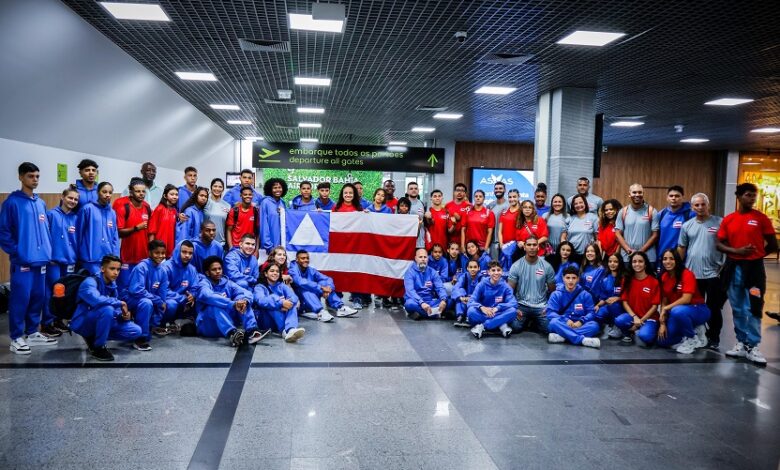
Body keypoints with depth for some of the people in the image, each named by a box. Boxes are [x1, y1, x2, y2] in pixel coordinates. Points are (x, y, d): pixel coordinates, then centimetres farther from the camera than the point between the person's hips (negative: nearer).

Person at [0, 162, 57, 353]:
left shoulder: (41, 203, 12)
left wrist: (47, 250, 8)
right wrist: (16, 251, -12)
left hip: (41, 260, 6)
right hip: (22, 261, -6)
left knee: (38, 298, 12)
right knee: (20, 299, -2)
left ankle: (32, 333, 24)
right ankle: (16, 337, 8)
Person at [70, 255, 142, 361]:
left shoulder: (112, 286, 3)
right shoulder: (90, 282, -19)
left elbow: (115, 311, 8)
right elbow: (96, 300, -41)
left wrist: (123, 315, -16)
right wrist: (120, 303, -27)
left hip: (100, 323, 7)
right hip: (82, 323, -7)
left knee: (136, 331, -3)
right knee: (107, 309, -36)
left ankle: (93, 337, 7)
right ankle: (98, 347, -16)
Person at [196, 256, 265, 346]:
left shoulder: (227, 283, 7)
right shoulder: (204, 284, -8)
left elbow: (246, 293, -7)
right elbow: (209, 297, -32)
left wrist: (245, 300, -32)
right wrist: (233, 304, -44)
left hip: (228, 322, 5)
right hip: (207, 326, -5)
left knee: (242, 300, -13)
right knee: (215, 304, -32)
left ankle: (251, 332, -34)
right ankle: (232, 334, -55)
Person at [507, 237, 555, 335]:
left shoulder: (547, 266, -1)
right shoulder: (516, 266, -4)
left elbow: (552, 290, 7)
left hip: (541, 306, 1)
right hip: (522, 305, -1)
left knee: (548, 329, -19)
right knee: (515, 327, -22)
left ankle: (535, 322, 16)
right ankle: (526, 321, 14)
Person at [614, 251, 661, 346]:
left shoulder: (654, 281, -7)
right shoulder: (627, 280, 1)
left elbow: (655, 305, -8)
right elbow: (624, 301, -1)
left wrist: (641, 320, -14)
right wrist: (635, 317, -16)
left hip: (649, 317, -3)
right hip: (632, 315, 3)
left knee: (645, 336, -34)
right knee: (619, 320, -31)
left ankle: (638, 331, 4)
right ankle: (628, 334, 3)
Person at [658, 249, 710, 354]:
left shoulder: (687, 274, -18)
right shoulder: (663, 277, -1)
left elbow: (686, 299, -26)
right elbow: (664, 301, 0)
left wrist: (666, 308, -20)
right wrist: (662, 323, -8)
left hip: (697, 310, -6)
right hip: (674, 313, 6)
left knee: (677, 311, -39)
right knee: (662, 340, -7)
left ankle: (692, 338, -12)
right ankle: (692, 329, 12)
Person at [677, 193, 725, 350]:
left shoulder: (719, 223, -3)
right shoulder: (687, 226, 7)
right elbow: (681, 248, 11)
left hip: (713, 273, -3)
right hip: (691, 274, 3)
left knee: (713, 308, 3)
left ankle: (713, 339, 15)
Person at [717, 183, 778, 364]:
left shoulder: (761, 218, -3)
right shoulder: (728, 219, 4)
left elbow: (773, 245, 1)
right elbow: (719, 245, 4)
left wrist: (755, 254, 5)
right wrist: (736, 251, -12)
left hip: (754, 267, -3)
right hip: (733, 268, 3)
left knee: (753, 308, -5)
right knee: (738, 308, 10)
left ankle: (753, 347, 2)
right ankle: (742, 344, 20)